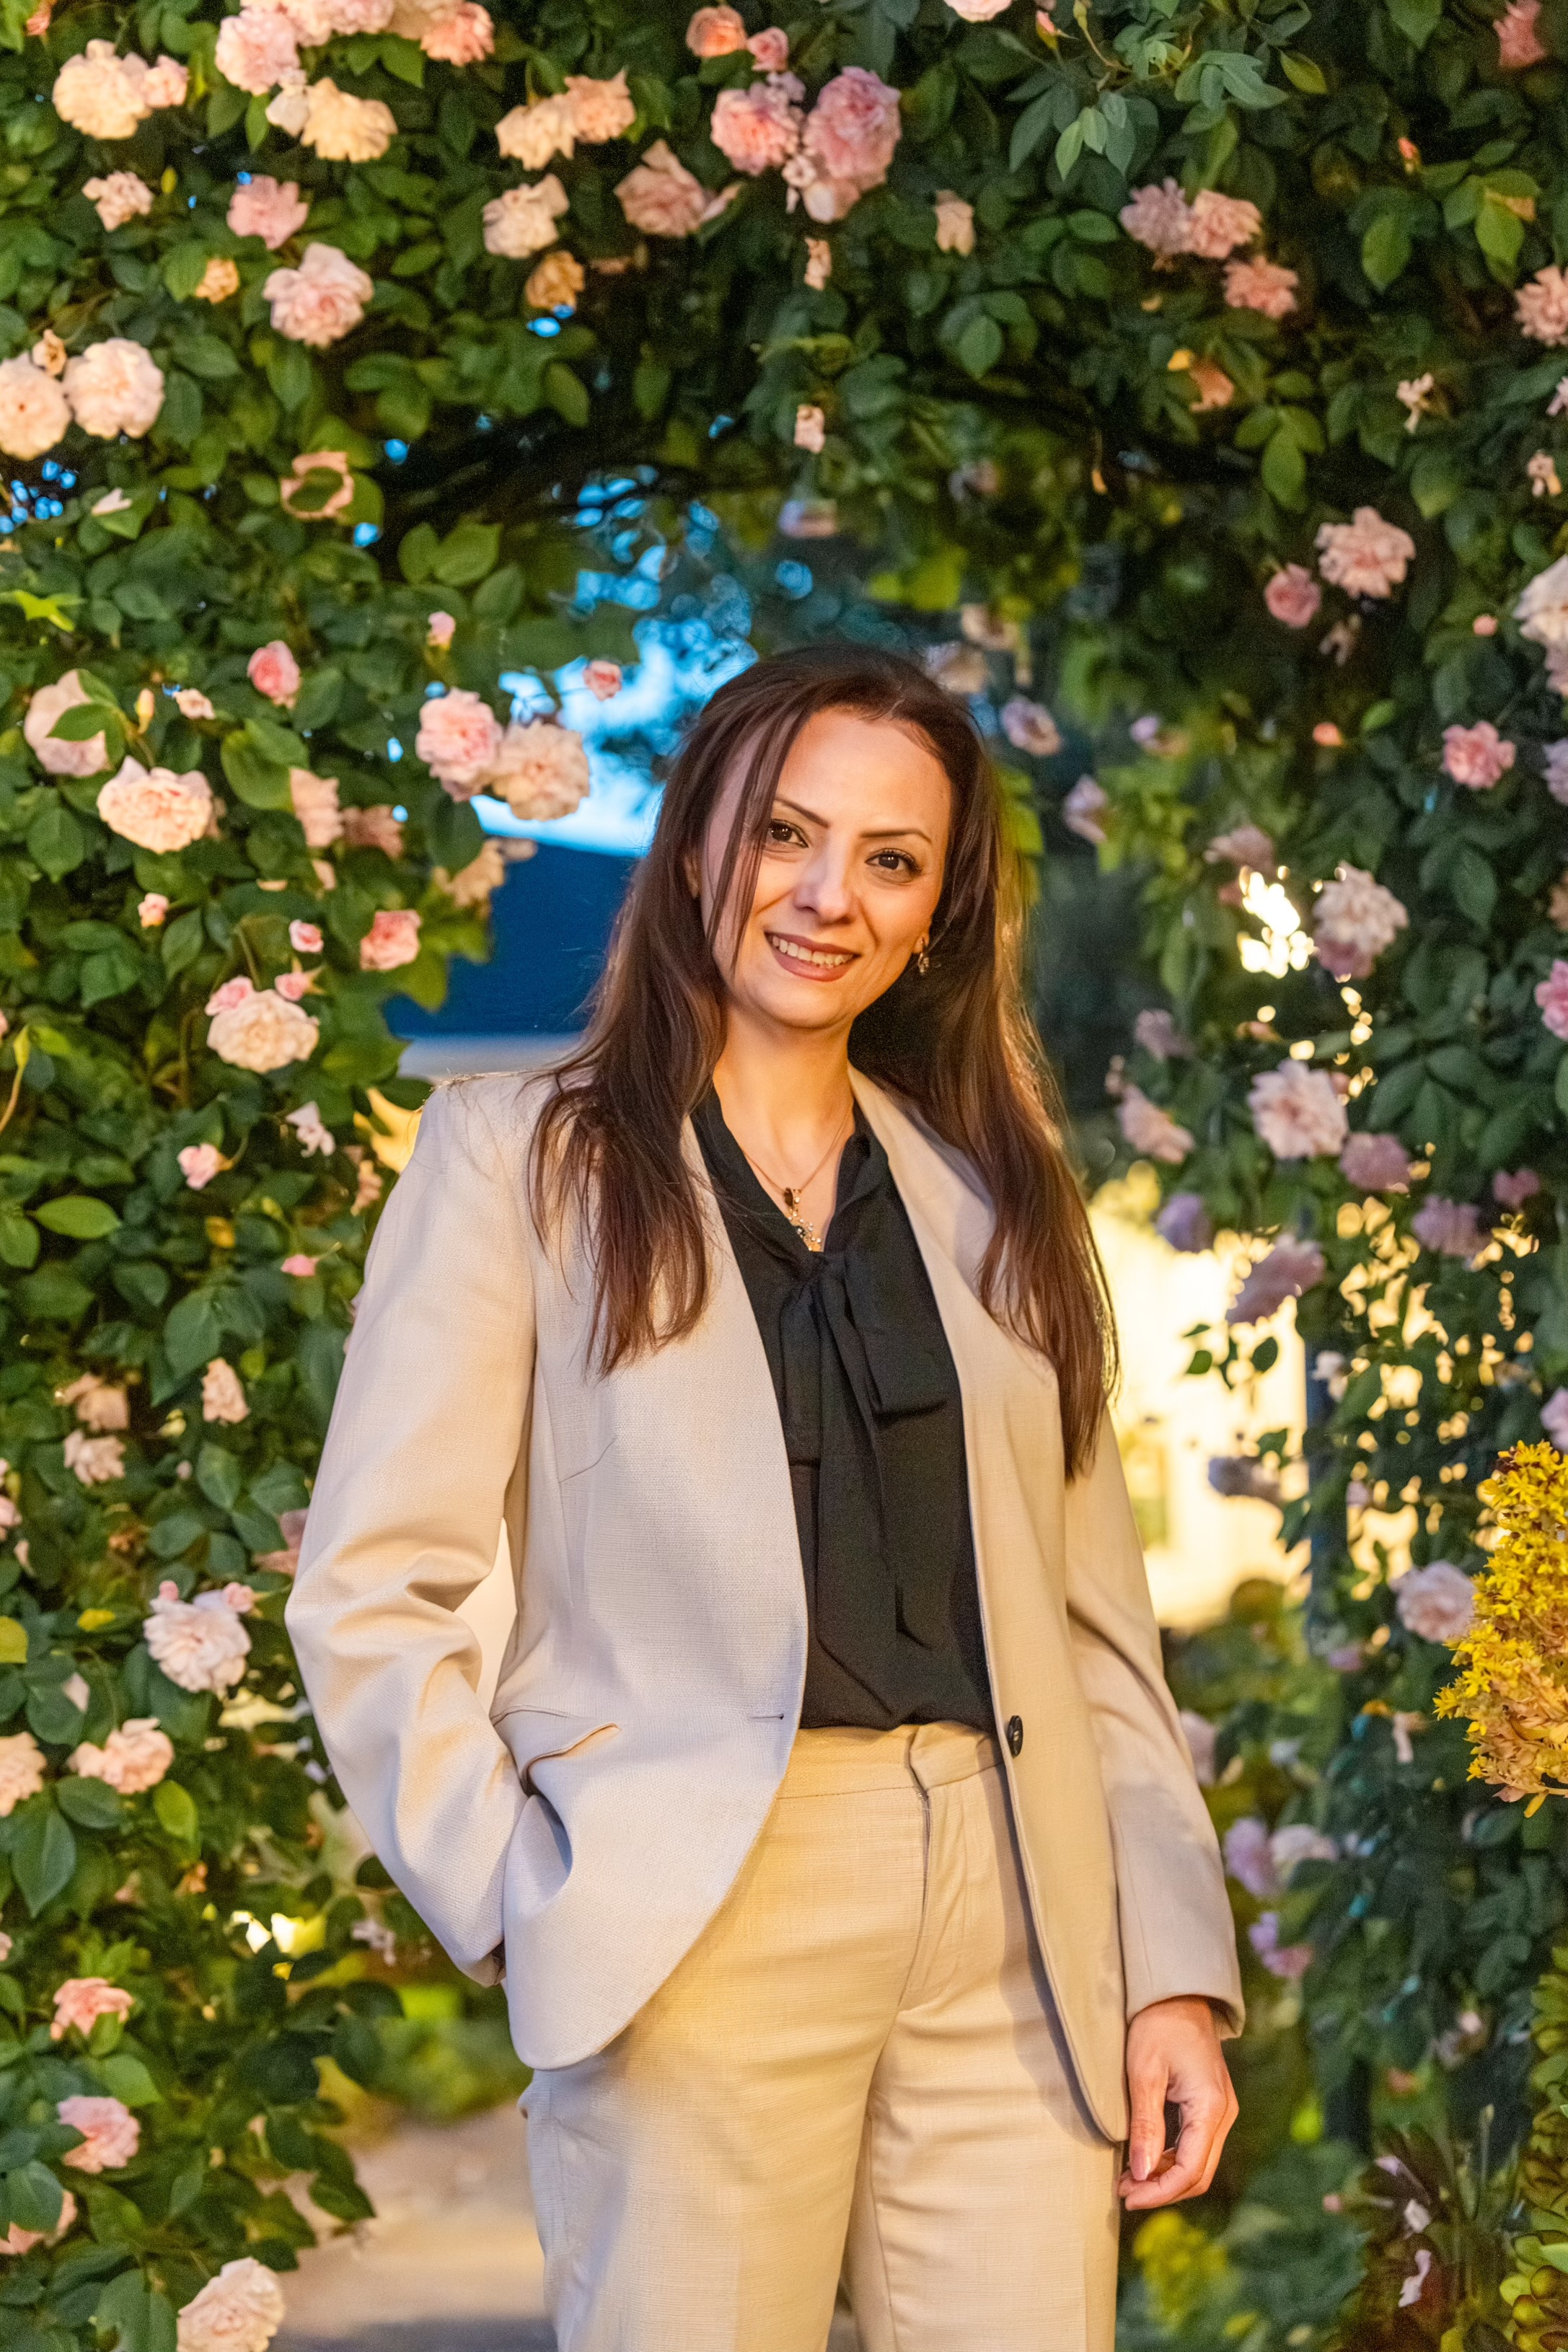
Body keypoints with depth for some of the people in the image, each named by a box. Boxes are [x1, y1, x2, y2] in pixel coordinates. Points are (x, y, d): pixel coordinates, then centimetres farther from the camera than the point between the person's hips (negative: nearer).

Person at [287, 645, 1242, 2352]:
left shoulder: (996, 1201, 18)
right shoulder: (521, 1156, 7)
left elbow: (1096, 1618, 15)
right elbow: (370, 1589, 1)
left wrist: (1177, 1967, 6)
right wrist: (521, 1904, -9)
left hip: (1016, 1940, 4)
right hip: (700, 1927, -3)